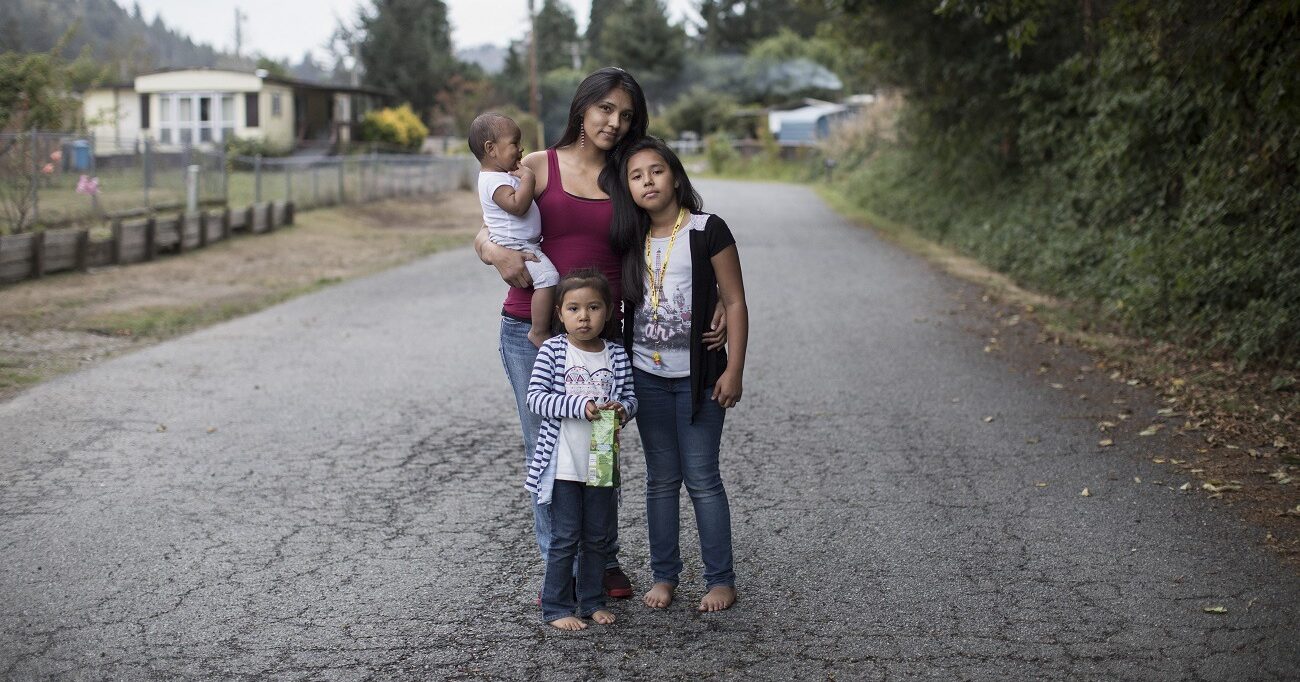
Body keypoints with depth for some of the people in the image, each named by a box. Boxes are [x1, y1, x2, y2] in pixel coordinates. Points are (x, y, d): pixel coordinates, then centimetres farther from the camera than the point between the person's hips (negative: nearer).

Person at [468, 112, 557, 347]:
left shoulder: (503, 174, 18)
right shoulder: (495, 181, -16)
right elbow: (517, 205, -31)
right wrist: (528, 178, -22)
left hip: (525, 244, 11)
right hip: (514, 246, -11)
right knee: (548, 277, -26)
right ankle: (539, 332, -21)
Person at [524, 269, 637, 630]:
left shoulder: (617, 356, 2)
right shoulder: (552, 351, -8)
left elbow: (630, 397, 9)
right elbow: (535, 398, -12)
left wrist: (623, 408, -15)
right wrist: (580, 406, -23)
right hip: (563, 465, -4)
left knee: (597, 538, 14)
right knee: (565, 538, 2)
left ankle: (592, 601, 29)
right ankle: (556, 607, 13)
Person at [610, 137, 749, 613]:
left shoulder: (708, 231, -7)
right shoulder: (629, 240, 7)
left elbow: (735, 303, -7)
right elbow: (619, 304, 15)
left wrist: (734, 370, -11)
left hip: (698, 377, -4)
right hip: (647, 377, 4)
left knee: (701, 478, -1)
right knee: (660, 479, 10)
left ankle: (721, 579, 9)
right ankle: (664, 576, 19)